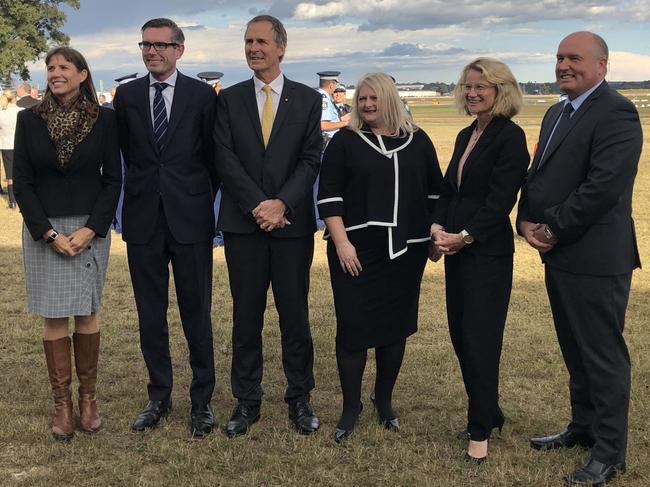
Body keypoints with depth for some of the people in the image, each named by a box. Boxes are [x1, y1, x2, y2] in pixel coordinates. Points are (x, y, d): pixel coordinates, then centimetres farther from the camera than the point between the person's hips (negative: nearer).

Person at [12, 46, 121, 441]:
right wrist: (50, 234, -9)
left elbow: (113, 179, 0)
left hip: (90, 228, -1)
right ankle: (62, 403, 11)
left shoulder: (104, 119, -1)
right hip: (44, 230, 1)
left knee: (87, 313, 4)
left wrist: (90, 230, -10)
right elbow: (22, 182, 1)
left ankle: (89, 398, 16)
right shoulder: (30, 119, 1)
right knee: (54, 316, 2)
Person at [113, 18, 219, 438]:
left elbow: (213, 154, 5)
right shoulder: (126, 96, 6)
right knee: (150, 315, 10)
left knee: (197, 313, 5)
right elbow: (127, 153, 12)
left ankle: (202, 399, 17)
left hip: (190, 218, -2)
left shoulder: (202, 95, -1)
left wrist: (204, 199, 6)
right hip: (143, 219, 3)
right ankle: (159, 396, 24)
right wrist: (144, 190, 8)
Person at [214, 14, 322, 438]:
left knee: (295, 314, 6)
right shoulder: (229, 99, 7)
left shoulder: (307, 99, 5)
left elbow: (311, 160, -2)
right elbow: (226, 160, -2)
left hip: (293, 223, -1)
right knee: (246, 316, 6)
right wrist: (258, 205, -13)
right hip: (243, 224, 1)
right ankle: (247, 401, 17)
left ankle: (300, 399, 19)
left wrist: (282, 203, -15)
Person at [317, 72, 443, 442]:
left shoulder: (417, 142, 9)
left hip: (406, 249, 2)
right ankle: (351, 407, 12)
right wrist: (341, 242, -11)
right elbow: (329, 195, -3)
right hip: (356, 249, -2)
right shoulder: (345, 142, 3)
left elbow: (435, 190, 13)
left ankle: (385, 400, 26)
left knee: (397, 325, 9)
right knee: (353, 326, -3)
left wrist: (437, 234, 7)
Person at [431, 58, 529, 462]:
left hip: (488, 251, -8)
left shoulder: (510, 137, -10)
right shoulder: (466, 136, 15)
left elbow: (500, 199, -16)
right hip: (456, 248, 8)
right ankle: (488, 412, 27)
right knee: (460, 334, 11)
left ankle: (481, 430, 9)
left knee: (480, 339, -4)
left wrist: (464, 236, -16)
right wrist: (438, 226, -2)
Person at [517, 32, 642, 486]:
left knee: (604, 357, 2)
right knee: (576, 352, 20)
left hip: (595, 258, -9)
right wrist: (528, 221, -2)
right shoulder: (557, 113, 15)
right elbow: (539, 174, 15)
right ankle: (583, 427, 36)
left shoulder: (616, 113, -15)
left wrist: (554, 229, -16)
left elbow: (603, 186, -24)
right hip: (560, 256, 9)